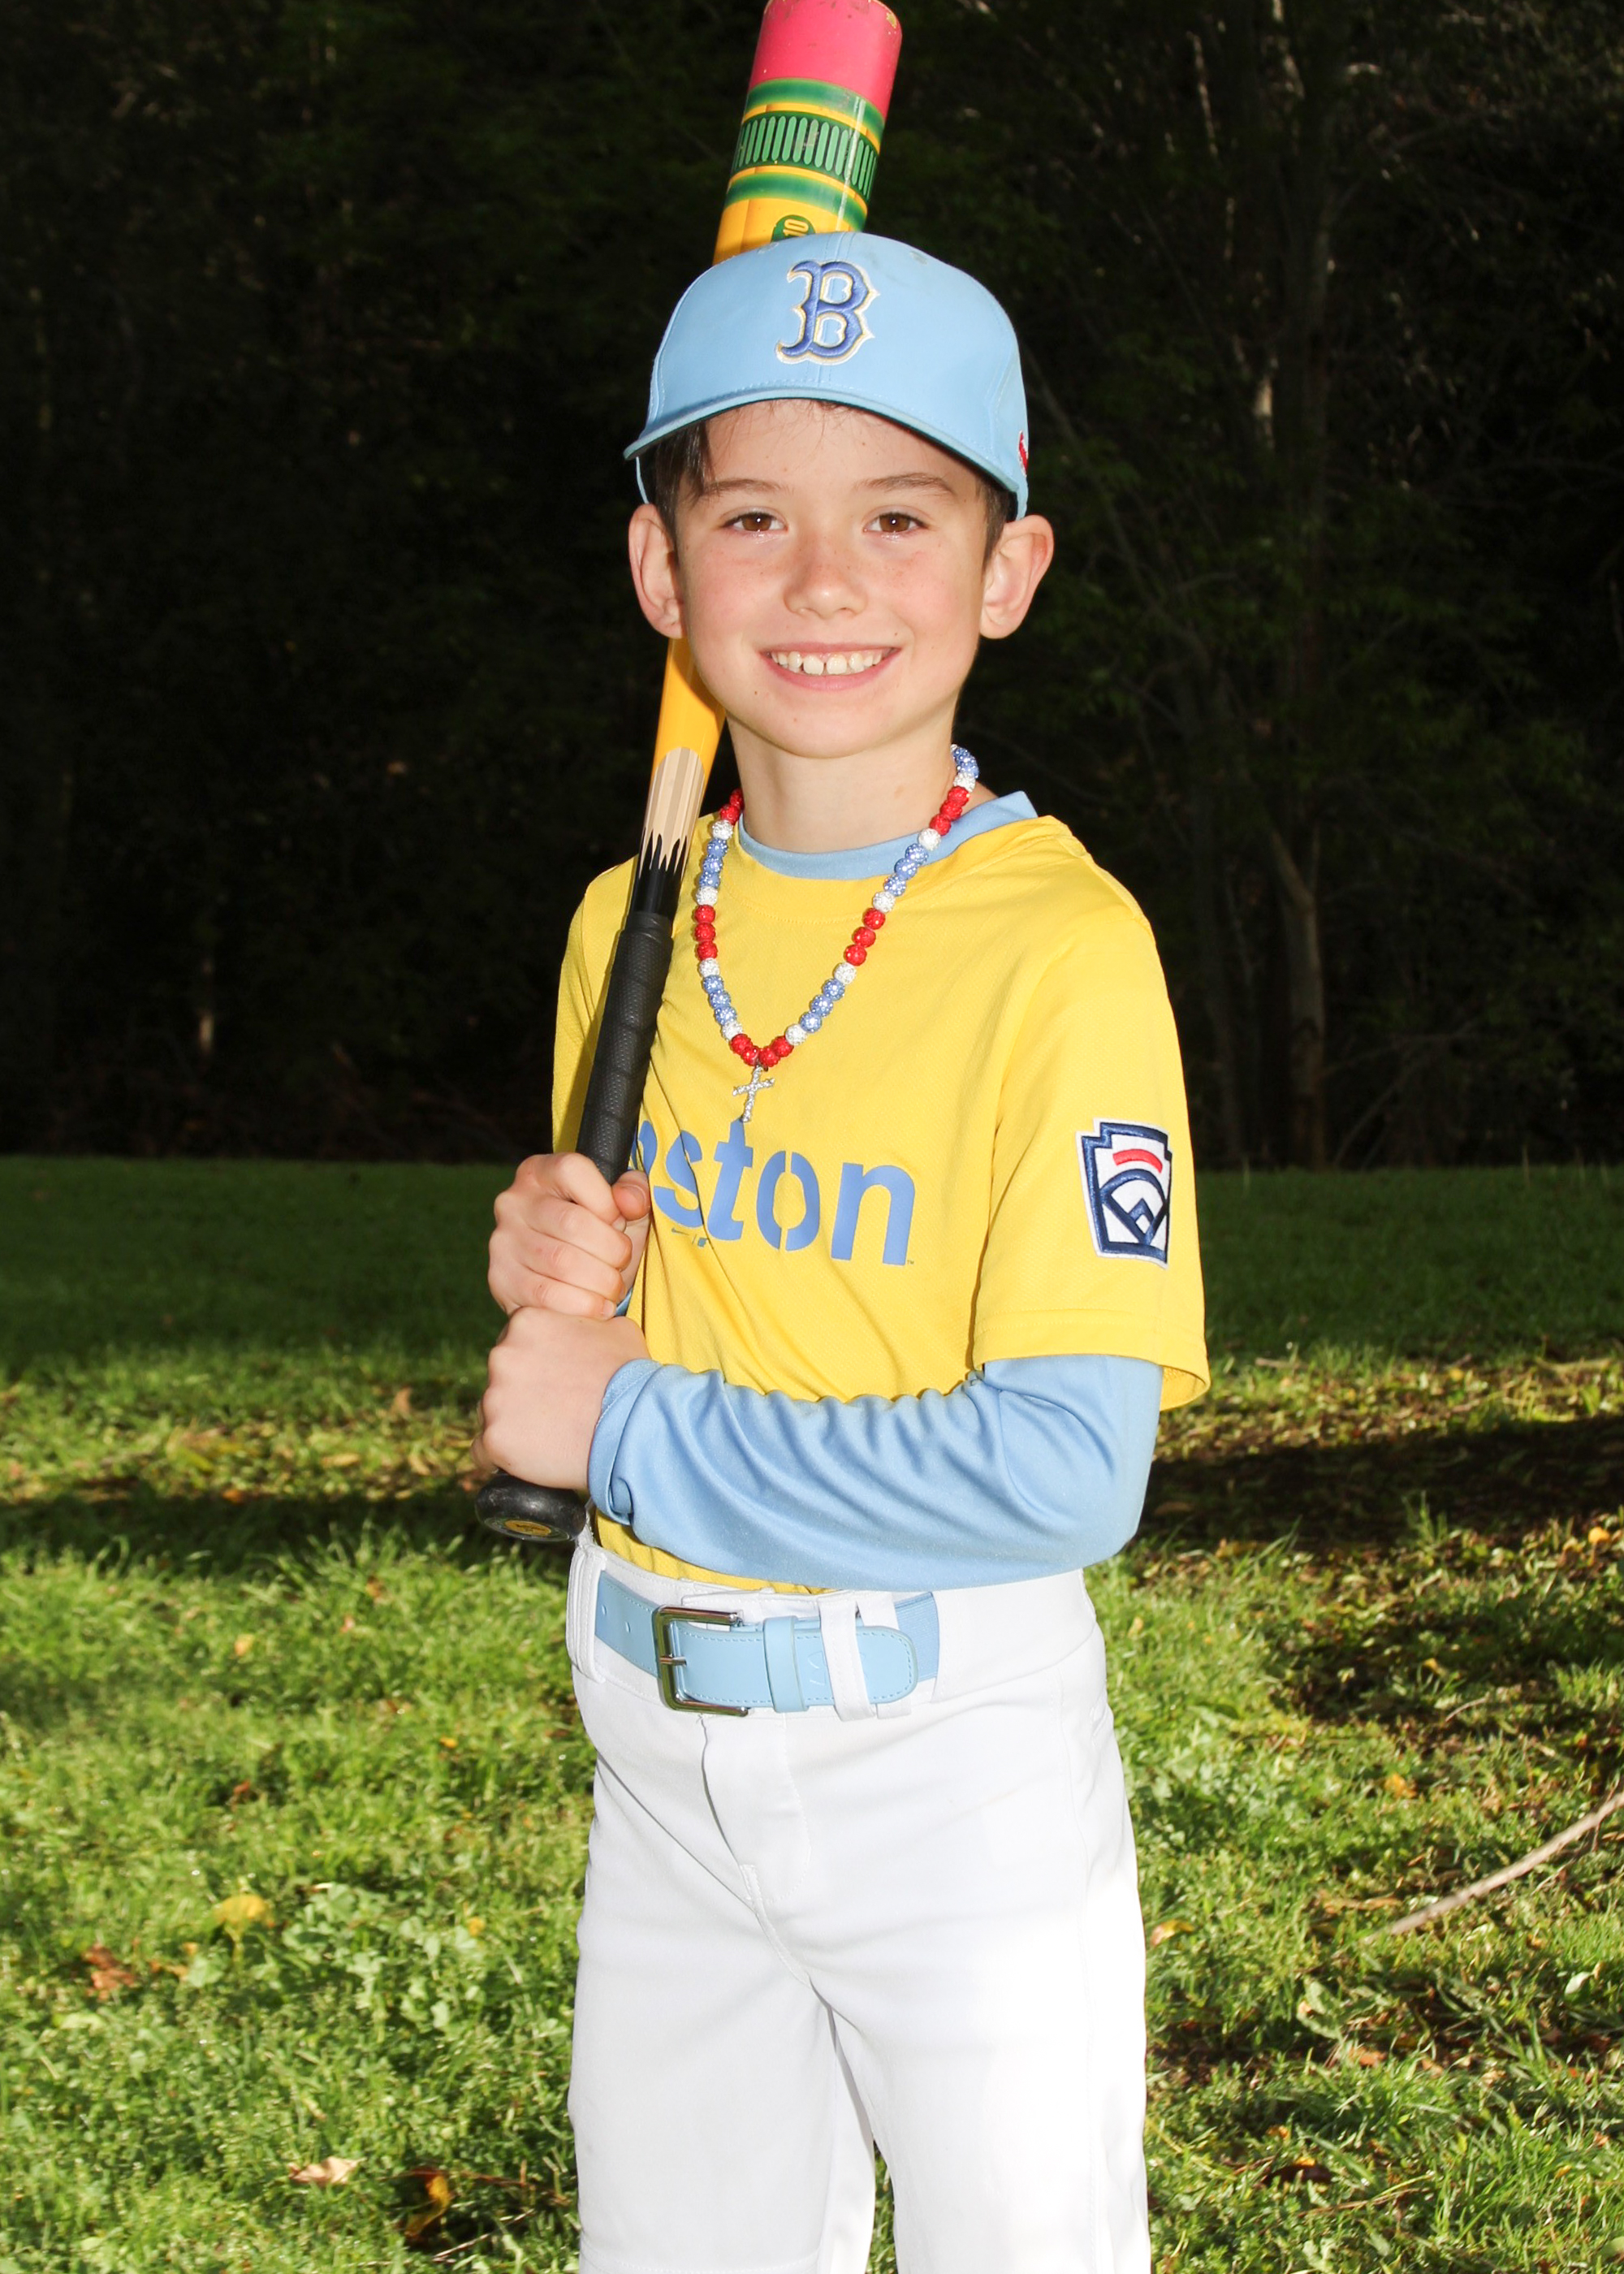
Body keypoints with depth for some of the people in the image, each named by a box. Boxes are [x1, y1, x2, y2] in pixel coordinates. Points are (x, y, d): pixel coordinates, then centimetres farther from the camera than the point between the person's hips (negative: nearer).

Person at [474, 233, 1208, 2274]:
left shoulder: (1061, 945, -16)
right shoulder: (625, 929, 4)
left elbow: (1066, 1473, -23)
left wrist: (624, 1429, -17)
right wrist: (555, 1279, -8)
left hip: (957, 1755, -5)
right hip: (655, 1752, 6)